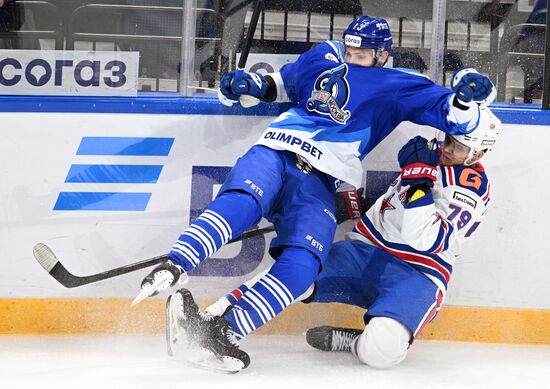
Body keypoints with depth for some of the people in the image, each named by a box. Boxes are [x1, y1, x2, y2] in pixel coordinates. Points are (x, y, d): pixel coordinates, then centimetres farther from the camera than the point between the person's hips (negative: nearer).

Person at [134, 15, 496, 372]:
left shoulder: (399, 87, 12)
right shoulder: (324, 57, 19)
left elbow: (450, 113, 4)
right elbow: (282, 83, 34)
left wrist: (465, 99, -20)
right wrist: (247, 85, 13)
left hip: (318, 185, -1)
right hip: (274, 154, 1)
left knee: (302, 263, -26)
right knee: (243, 201, -35)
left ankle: (226, 328, -32)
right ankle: (173, 269, -47)